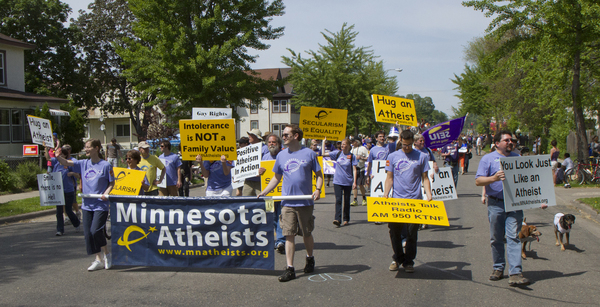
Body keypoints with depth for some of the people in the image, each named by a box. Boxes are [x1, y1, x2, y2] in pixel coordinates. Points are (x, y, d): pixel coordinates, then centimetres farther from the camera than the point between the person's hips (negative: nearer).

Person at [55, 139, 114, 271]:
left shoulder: (106, 165, -5)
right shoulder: (83, 164, 7)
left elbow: (112, 183, 1)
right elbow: (66, 163, 1)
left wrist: (106, 193, -15)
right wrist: (58, 156, -19)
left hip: (100, 204, -5)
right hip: (87, 204, 6)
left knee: (95, 231, -15)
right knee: (88, 233, 4)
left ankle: (107, 255, 8)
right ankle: (98, 260, 16)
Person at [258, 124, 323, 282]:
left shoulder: (309, 153, -1)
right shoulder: (281, 155, 8)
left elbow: (319, 174, 4)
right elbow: (276, 178, 16)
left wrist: (318, 189, -14)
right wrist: (263, 192, 6)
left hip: (305, 202, -2)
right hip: (287, 202, 2)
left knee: (307, 234, 10)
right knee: (289, 235, -2)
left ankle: (310, 259, 35)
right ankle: (289, 268, 1)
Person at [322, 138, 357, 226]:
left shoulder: (352, 156, -1)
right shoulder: (337, 153, 4)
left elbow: (354, 170, -2)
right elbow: (324, 154, 4)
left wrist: (354, 182, -8)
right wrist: (323, 143, -2)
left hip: (348, 182, -1)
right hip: (337, 181, 1)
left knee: (346, 201, 9)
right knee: (338, 200, -9)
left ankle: (346, 219, 21)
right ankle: (337, 219, -14)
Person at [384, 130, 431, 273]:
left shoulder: (421, 157, 6)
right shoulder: (393, 156, 9)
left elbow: (425, 178, 8)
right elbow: (389, 178, 9)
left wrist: (429, 194, -6)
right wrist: (385, 194, -3)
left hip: (415, 201, -1)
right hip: (397, 200, 1)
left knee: (412, 233, 1)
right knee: (394, 231, 2)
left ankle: (409, 261, 15)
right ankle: (398, 258, 21)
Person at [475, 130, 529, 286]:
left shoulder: (517, 158, 16)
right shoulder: (488, 159, 4)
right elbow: (478, 181, -5)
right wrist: (494, 178, -21)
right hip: (496, 204, -1)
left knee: (513, 237, -8)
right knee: (496, 238, 7)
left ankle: (515, 273, -12)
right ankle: (498, 268, 22)